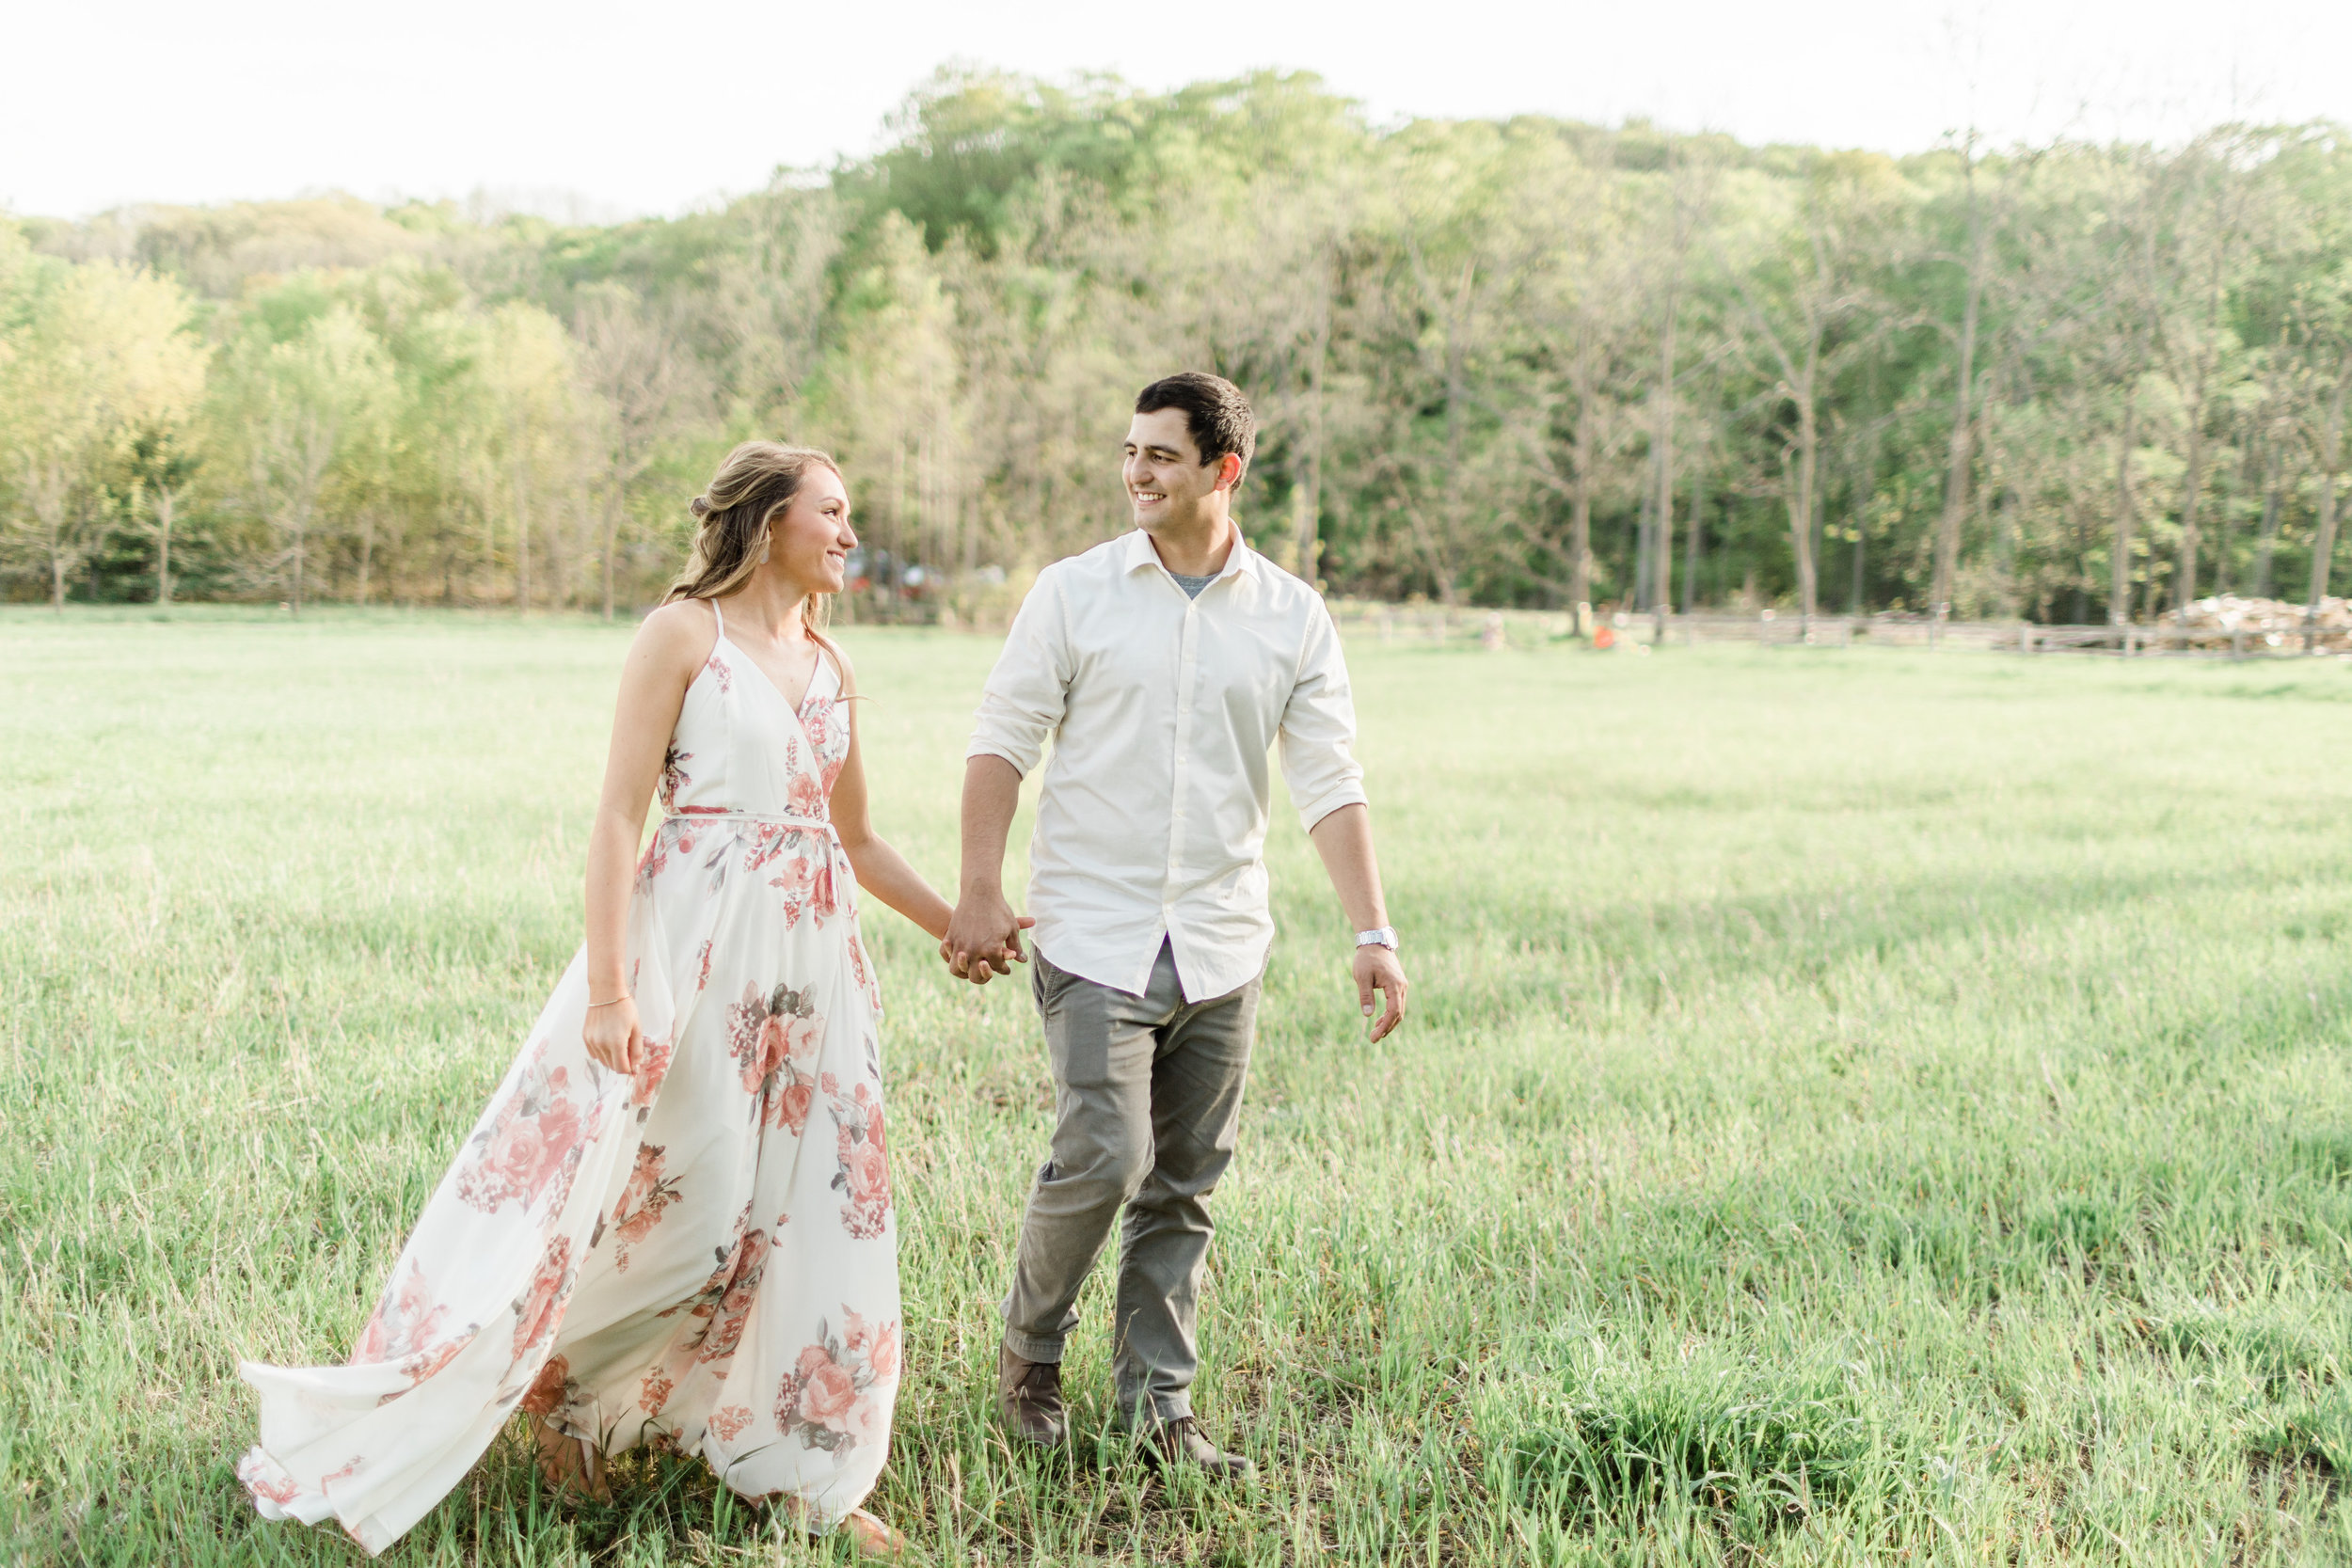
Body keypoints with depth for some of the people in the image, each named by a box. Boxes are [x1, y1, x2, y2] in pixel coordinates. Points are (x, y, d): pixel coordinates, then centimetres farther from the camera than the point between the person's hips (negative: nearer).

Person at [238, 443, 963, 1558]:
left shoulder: (830, 666, 13)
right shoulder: (683, 633, -5)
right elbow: (619, 815, -10)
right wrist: (608, 986, -18)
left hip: (813, 954, 6)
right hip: (695, 944, -6)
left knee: (816, 1210, 7)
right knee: (657, 1199, -4)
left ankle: (804, 1472, 20)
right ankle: (565, 1393, 18)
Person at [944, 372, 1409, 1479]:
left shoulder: (1293, 616, 5)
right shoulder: (1075, 592, 0)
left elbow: (1329, 783, 3)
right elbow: (1002, 741, 1)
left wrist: (1372, 934, -5)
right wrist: (979, 894, -7)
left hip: (1220, 949, 3)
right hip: (1093, 936, -2)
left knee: (1184, 1185, 7)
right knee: (1102, 1157, -12)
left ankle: (1157, 1407, 19)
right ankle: (1029, 1348, 14)